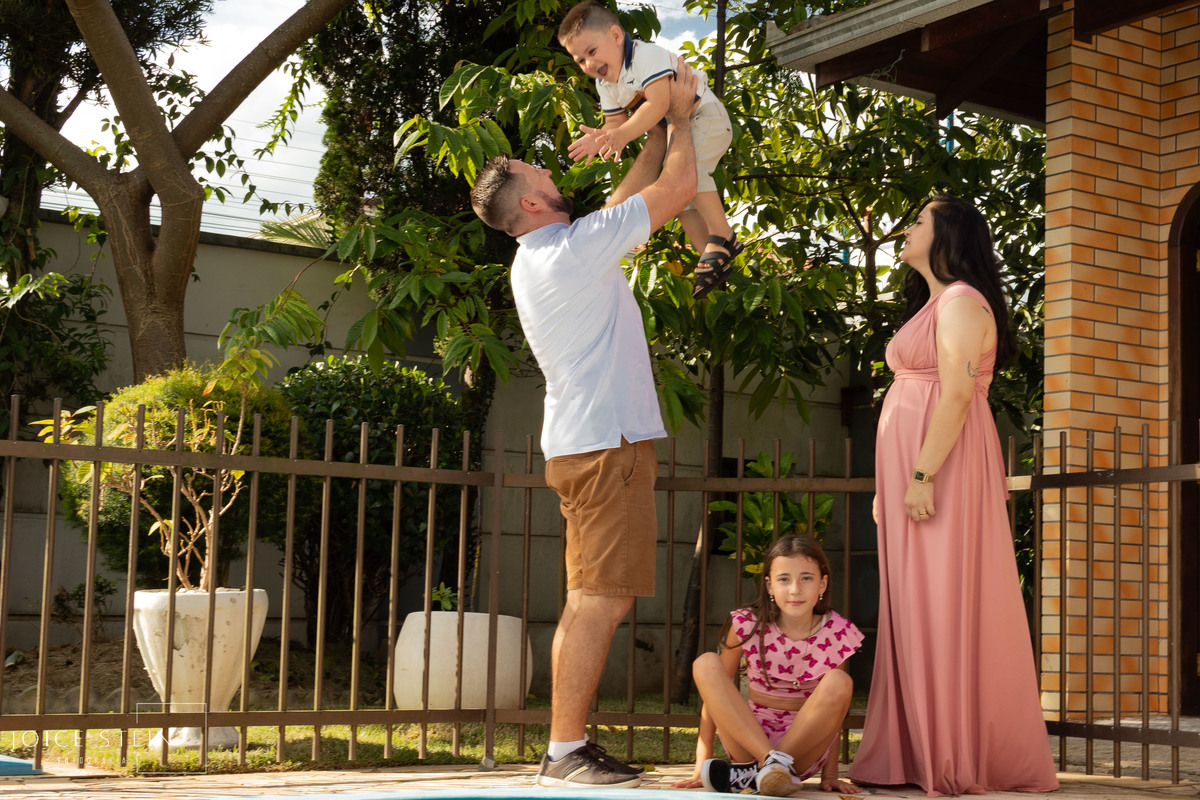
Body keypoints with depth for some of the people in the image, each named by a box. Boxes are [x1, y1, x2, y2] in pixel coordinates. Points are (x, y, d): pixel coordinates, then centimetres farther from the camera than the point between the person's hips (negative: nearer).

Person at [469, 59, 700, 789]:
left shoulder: (540, 259, 16)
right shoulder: (574, 250, -13)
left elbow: (631, 199, 26)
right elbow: (676, 190, -10)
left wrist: (663, 125, 27)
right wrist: (681, 115, 6)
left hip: (584, 444, 10)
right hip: (607, 442, -10)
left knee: (592, 600, 10)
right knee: (600, 600, -10)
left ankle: (572, 746, 12)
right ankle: (566, 751, -9)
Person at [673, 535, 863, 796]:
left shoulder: (836, 632, -6)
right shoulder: (748, 625, -8)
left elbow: (835, 708, 1)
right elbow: (715, 690, -5)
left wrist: (830, 775, -4)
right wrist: (702, 764, -10)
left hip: (804, 749, 0)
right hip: (748, 739, 0)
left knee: (840, 683, -28)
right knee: (705, 663, -22)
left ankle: (752, 774, -29)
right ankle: (773, 762, -36)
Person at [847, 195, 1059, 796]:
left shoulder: (961, 302, -7)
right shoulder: (932, 304, 22)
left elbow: (957, 395, -18)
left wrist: (922, 475, -24)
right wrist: (890, 486, 17)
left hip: (942, 471, -10)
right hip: (911, 475, 10)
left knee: (942, 608, -9)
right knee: (918, 609, 8)